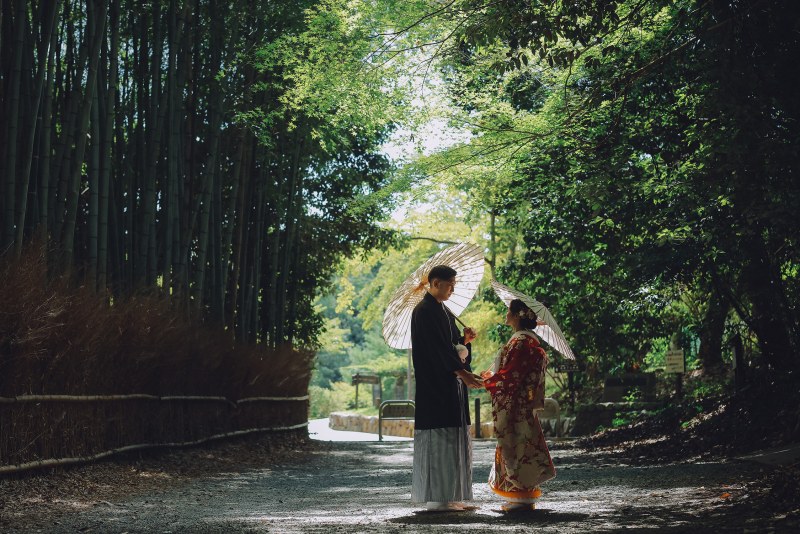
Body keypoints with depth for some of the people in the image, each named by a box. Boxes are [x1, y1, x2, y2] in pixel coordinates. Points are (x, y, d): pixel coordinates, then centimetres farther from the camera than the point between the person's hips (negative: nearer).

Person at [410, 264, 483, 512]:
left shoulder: (443, 311, 19)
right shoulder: (424, 311, -11)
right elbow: (436, 348, -19)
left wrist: (465, 340, 0)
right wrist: (462, 372, -25)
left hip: (451, 385, 10)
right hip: (435, 385, -10)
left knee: (452, 439, 9)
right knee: (439, 438, -8)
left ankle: (450, 496, 13)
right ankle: (437, 498, -5)